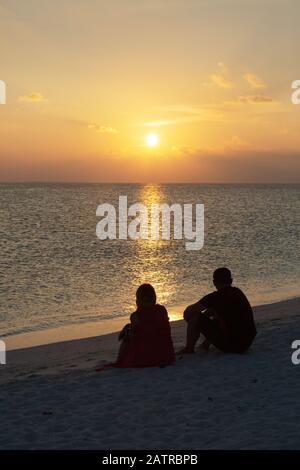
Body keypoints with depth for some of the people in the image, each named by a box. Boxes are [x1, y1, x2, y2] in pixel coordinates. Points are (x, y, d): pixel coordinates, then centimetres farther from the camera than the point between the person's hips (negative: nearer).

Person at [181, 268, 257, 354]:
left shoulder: (215, 297, -10)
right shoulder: (238, 292, 12)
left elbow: (188, 311, -5)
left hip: (230, 345, -8)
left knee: (195, 318, 0)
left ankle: (189, 349, 14)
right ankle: (206, 344, 39)